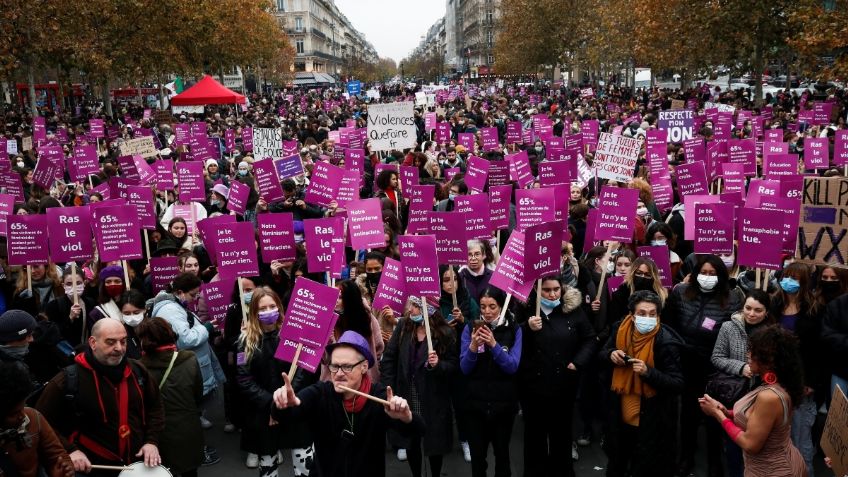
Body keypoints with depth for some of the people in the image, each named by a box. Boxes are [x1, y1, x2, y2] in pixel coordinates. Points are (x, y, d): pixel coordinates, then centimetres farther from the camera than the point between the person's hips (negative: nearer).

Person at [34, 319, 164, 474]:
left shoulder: (137, 371, -2)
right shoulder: (69, 380, -16)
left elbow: (155, 406, 10)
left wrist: (152, 441, -3)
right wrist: (69, 450, -20)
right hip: (93, 468, -4)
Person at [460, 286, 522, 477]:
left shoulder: (514, 330, -4)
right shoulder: (470, 329, -3)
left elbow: (512, 367, -13)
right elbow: (464, 369, -6)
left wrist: (493, 344, -27)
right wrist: (473, 347, -24)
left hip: (504, 403, 0)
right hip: (475, 402, 0)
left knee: (502, 453, 16)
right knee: (477, 455, 9)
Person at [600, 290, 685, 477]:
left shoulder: (666, 342, -22)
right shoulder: (621, 329, -7)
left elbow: (677, 384, -21)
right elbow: (603, 353, 10)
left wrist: (648, 372, -34)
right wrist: (611, 354, -13)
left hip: (651, 422, -5)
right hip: (621, 415, 5)